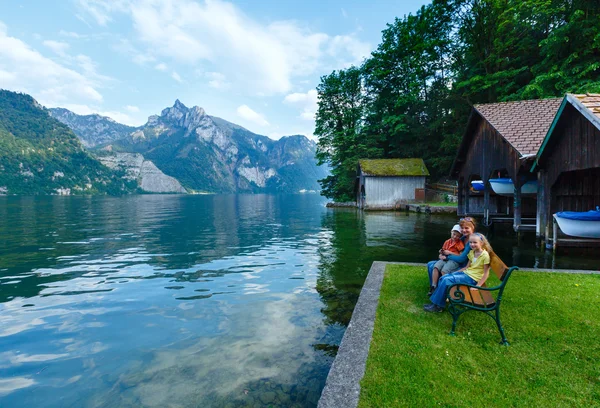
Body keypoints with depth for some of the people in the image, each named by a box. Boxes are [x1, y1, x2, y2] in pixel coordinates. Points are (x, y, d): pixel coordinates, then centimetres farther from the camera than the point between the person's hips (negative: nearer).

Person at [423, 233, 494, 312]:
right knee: (443, 278, -8)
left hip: (473, 278, -8)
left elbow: (486, 273, -15)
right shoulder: (471, 252, 7)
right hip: (466, 272, 8)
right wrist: (455, 272, 6)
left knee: (446, 280, -20)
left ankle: (438, 305, -11)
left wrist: (477, 286, -20)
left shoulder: (485, 255, -16)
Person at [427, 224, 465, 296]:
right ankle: (433, 287, -20)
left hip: (454, 260, -5)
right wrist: (441, 255, -2)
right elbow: (442, 252, 21)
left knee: (444, 270, -30)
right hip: (445, 259, 5)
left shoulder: (460, 243, -1)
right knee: (435, 267, -22)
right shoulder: (447, 242, 15)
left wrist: (450, 253, -12)